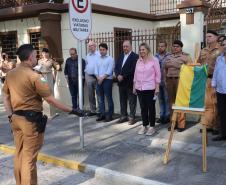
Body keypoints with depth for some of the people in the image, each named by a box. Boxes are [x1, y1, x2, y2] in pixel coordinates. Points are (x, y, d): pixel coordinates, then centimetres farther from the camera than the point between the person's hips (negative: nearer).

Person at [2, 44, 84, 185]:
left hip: (16, 118, 8)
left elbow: (5, 97, 12)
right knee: (29, 157, 2)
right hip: (31, 120, -7)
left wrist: (10, 115, 16)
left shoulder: (10, 74, 6)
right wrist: (71, 110, -12)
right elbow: (51, 100, -17)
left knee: (20, 154, 18)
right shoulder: (34, 76, -17)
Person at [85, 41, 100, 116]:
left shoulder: (99, 54, -9)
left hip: (97, 76, -6)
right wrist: (85, 74, 14)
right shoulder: (88, 55, 13)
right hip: (89, 76, 6)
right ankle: (93, 110, 20)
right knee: (91, 95, 11)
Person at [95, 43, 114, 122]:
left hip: (107, 80, -6)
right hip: (99, 81, 6)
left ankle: (109, 115, 5)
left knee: (109, 98, -1)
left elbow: (109, 71, -11)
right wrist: (98, 78, -7)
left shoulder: (110, 59, -4)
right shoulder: (98, 59, 13)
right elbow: (96, 70, 8)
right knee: (100, 98, 9)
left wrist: (102, 78, -13)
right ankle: (102, 114, 17)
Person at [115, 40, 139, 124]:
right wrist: (118, 75, -7)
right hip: (121, 83, 7)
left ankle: (132, 117, 7)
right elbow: (116, 67, 12)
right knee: (122, 101, 12)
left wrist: (123, 76, -16)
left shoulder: (135, 56, -7)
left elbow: (133, 69, -16)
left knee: (132, 101, 1)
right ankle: (123, 116, 21)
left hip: (130, 83, -6)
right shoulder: (120, 56, 16)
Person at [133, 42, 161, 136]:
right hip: (139, 88, 4)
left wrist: (157, 88, -9)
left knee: (151, 108, 4)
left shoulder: (154, 60, -4)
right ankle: (144, 126, 19)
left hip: (150, 88, -4)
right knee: (143, 108, 9)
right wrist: (134, 87, 12)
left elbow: (158, 74, -5)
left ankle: (152, 127, 13)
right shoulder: (138, 61, 10)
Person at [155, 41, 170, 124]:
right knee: (160, 99, 12)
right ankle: (162, 116, 22)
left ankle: (167, 116, 11)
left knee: (167, 99, 2)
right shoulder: (155, 56, 8)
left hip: (166, 81, -5)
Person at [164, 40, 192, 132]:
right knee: (171, 102, 9)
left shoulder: (185, 57, 0)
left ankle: (181, 124, 1)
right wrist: (166, 80, 13)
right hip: (170, 80, 6)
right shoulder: (169, 57, 16)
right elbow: (165, 69, 20)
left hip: (180, 80, -5)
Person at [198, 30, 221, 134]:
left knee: (216, 104, 2)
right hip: (204, 79, 5)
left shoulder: (220, 50, -3)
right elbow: (198, 64, 21)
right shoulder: (203, 51, 15)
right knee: (206, 103, 9)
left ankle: (216, 126, 12)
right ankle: (206, 124, 17)